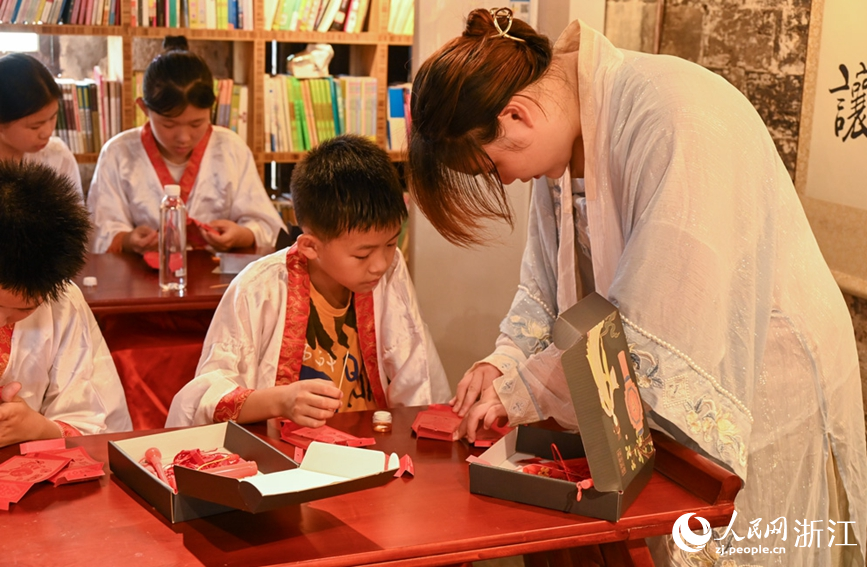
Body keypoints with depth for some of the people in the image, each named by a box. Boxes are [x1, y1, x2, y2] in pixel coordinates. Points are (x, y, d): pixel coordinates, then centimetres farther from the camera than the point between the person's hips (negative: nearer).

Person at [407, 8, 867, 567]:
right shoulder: (562, 132, -1)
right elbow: (550, 278, 8)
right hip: (659, 398, 7)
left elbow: (654, 323, -30)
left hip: (760, 396, -7)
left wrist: (522, 393, -22)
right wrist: (507, 360, -8)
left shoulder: (679, 118, -28)